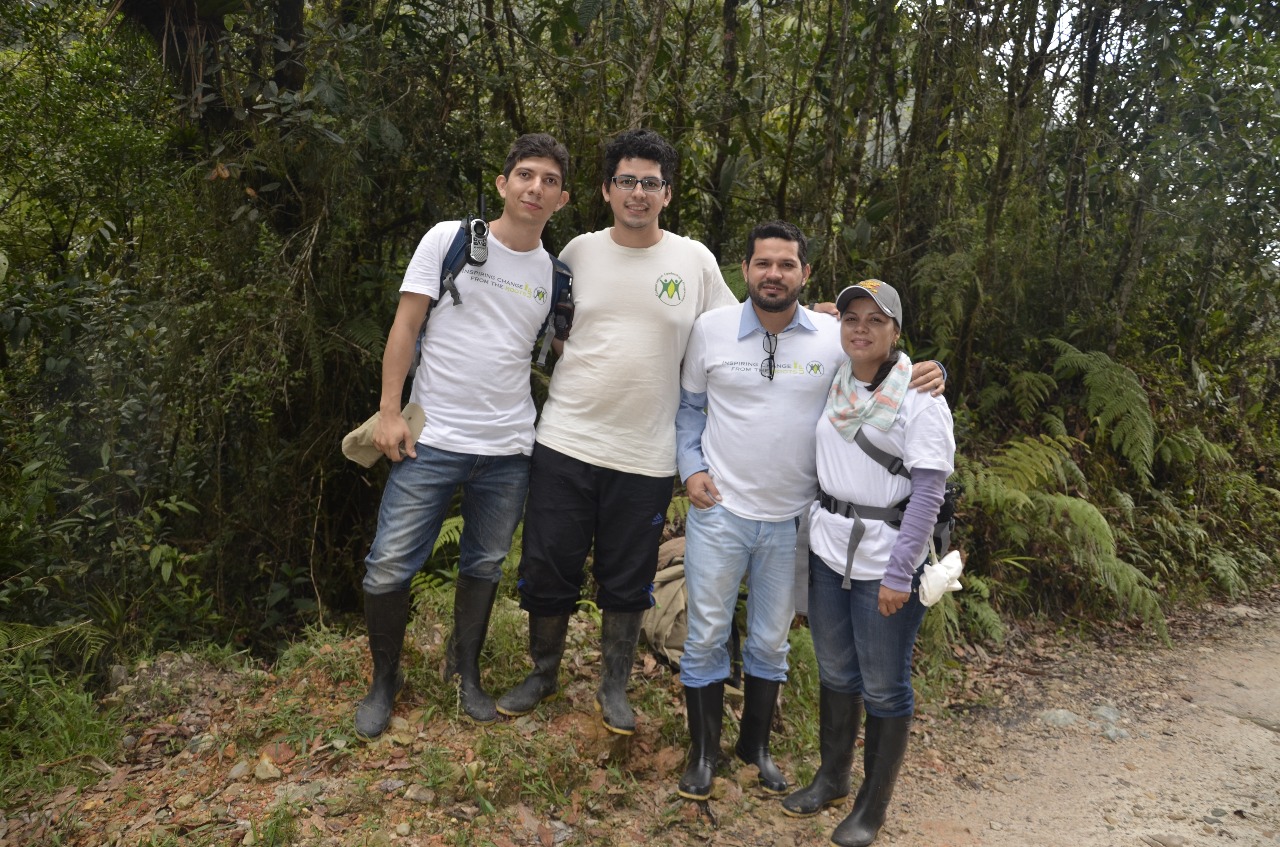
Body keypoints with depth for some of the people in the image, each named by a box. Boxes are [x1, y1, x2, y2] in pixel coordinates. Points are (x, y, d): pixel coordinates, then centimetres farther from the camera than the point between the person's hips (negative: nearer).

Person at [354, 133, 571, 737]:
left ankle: (466, 670, 36)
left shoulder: (555, 273, 7)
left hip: (509, 448, 3)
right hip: (433, 439, -3)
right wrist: (389, 410, -9)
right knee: (390, 567, -1)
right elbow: (405, 325, -3)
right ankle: (384, 679, 22)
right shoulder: (449, 239, -2)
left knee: (484, 566, 15)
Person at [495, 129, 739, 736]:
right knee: (548, 570, 10)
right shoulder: (580, 252, 4)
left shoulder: (695, 261, 1)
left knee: (627, 581, 11)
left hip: (645, 454, -1)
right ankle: (543, 674, 33)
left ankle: (614, 685, 32)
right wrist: (570, 382, 5)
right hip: (566, 440, 1)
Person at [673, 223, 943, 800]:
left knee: (771, 642, 16)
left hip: (790, 521, 1)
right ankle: (703, 752, 27)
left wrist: (926, 376, -16)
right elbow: (689, 405, 8)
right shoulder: (711, 329, -4)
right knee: (706, 637, 7)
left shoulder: (837, 336, -5)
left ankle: (756, 744, 37)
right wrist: (691, 467, -3)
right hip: (718, 511, 0)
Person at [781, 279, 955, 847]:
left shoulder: (920, 399, -12)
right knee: (835, 671, 18)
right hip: (827, 550, 5)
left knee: (883, 687, 7)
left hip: (885, 561, -5)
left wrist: (899, 574, -17)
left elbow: (928, 493, -15)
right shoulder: (833, 385, 5)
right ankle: (832, 777, 37)